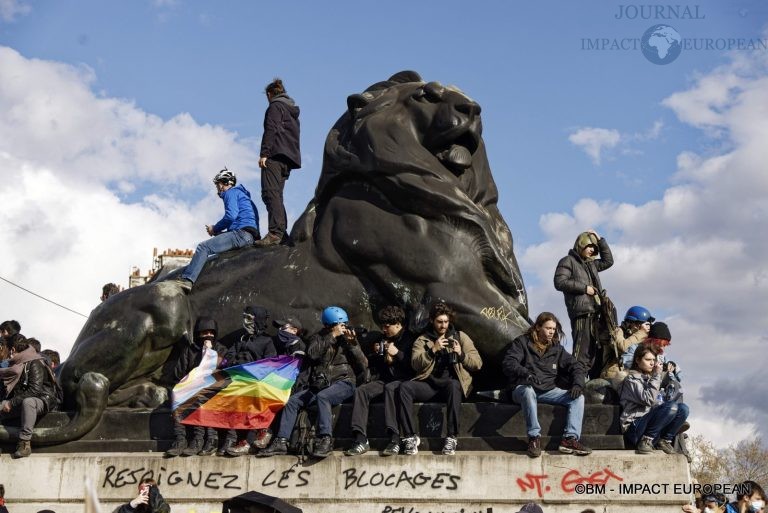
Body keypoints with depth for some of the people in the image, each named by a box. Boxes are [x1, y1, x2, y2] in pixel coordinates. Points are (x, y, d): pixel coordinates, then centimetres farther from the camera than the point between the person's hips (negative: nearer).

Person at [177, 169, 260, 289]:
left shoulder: (231, 192, 3)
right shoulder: (241, 194, 34)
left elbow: (231, 216, -14)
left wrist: (215, 229, 0)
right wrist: (218, 232, 15)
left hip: (241, 233, -10)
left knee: (203, 247, -16)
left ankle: (187, 280, -26)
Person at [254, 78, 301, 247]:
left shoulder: (275, 106, 1)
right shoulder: (293, 110, 28)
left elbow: (271, 130, -12)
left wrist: (264, 154, -17)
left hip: (276, 154, -9)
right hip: (290, 156, 9)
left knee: (270, 192, -18)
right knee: (276, 194, 13)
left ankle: (275, 233, -31)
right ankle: (282, 232, 7)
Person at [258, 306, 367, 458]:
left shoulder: (348, 339, 10)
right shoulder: (318, 338, 14)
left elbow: (363, 365, 2)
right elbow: (312, 354, -8)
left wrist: (353, 344, -8)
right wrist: (332, 336, -10)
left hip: (343, 383, -4)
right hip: (319, 384, 4)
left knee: (322, 396, -34)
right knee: (292, 401, -14)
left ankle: (325, 439, -36)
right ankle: (281, 442, -13)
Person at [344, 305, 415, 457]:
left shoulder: (409, 338, 2)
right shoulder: (383, 339, 21)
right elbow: (371, 364, 27)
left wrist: (397, 353, -14)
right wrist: (376, 353, 7)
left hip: (402, 380, -6)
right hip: (383, 379, 6)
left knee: (390, 388, -39)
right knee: (361, 390, -22)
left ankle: (394, 439, -45)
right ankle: (361, 440, -32)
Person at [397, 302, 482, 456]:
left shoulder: (460, 337, 15)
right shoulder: (422, 340, 16)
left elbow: (477, 364, 8)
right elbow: (415, 364, -2)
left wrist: (461, 354, -9)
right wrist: (433, 350, -14)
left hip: (451, 382, -1)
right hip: (429, 383, 2)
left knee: (453, 385, -39)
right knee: (405, 387, -28)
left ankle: (451, 437, -33)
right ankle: (410, 436, -26)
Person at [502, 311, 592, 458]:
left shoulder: (556, 348, 15)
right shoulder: (523, 342, 2)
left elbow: (575, 365, 11)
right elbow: (508, 363, -11)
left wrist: (578, 384, -9)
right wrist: (525, 373, -30)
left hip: (548, 390, 5)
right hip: (523, 388, -5)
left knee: (578, 397, -14)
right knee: (528, 391, -40)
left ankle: (570, 439, -27)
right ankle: (534, 437, -36)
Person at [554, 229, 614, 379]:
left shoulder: (591, 264, 27)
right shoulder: (568, 261, 4)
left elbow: (608, 261, 37)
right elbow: (560, 282, -8)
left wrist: (600, 240, 27)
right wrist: (584, 288, -9)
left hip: (596, 313, 8)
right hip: (581, 313, -8)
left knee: (598, 351, 5)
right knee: (582, 352, -16)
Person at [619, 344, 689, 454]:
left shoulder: (649, 378, 24)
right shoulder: (632, 379, -3)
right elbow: (648, 399, -19)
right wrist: (657, 375, -14)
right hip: (634, 428, -8)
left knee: (683, 408, -10)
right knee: (671, 407, -28)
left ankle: (665, 440, -3)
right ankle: (646, 440, -18)